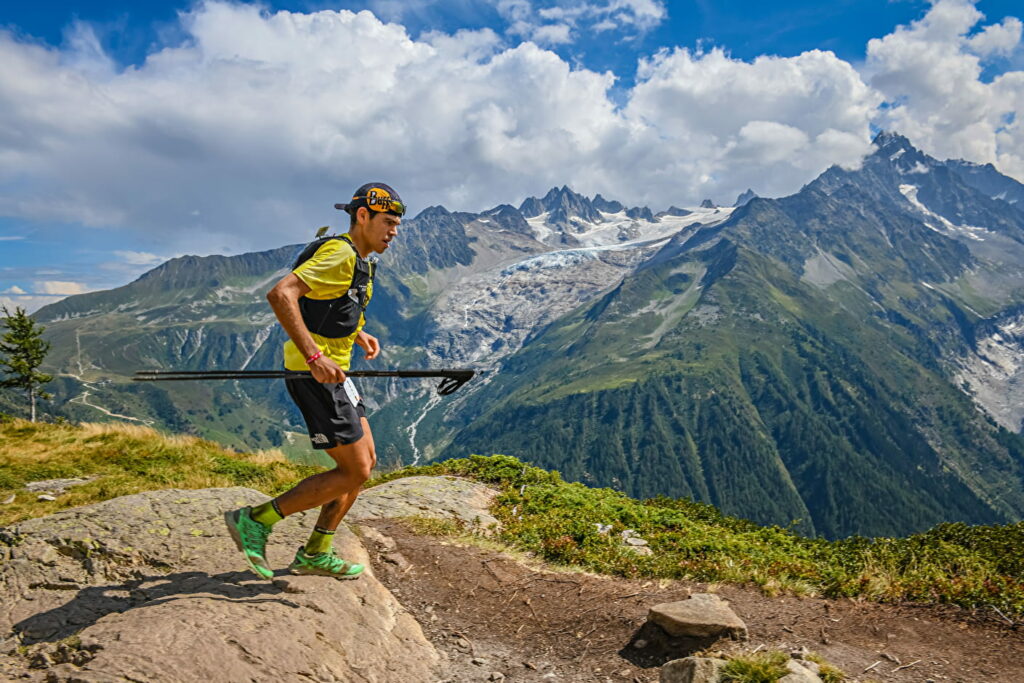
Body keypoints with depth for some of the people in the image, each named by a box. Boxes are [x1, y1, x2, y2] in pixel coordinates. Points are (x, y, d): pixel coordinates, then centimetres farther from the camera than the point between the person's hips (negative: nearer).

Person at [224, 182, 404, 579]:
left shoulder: (358, 260, 16)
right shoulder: (339, 254, -16)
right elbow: (280, 295, -28)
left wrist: (358, 333, 15)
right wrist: (315, 356, -34)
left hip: (331, 371, 10)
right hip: (315, 375, -10)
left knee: (365, 461, 12)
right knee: (354, 472, -7)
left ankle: (316, 554, 21)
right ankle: (255, 521, 1)